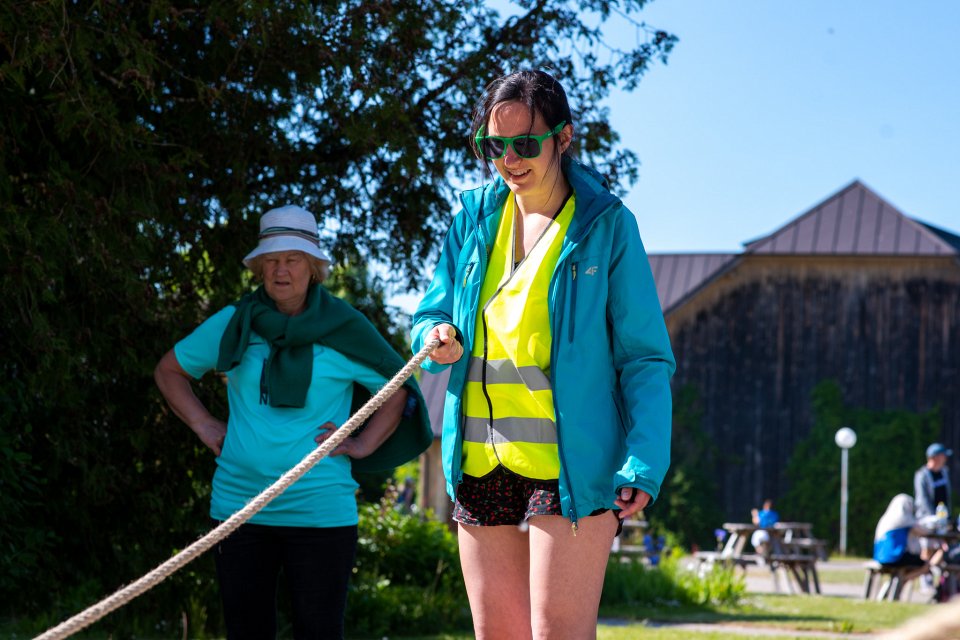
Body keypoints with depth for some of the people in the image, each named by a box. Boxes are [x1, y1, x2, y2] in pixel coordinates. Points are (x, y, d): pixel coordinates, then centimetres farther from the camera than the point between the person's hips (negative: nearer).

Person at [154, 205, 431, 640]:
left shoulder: (343, 329, 2)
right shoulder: (234, 323, 6)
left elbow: (399, 387, 12)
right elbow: (169, 370, 19)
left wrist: (364, 444, 1)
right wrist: (203, 425, 7)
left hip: (320, 510, -2)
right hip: (239, 503, 2)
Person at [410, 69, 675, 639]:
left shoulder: (607, 225, -2)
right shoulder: (475, 217, 11)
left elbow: (645, 357, -4)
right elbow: (432, 316, 19)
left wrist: (643, 462, -17)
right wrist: (437, 339, -7)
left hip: (570, 469, -5)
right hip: (482, 465, 5)